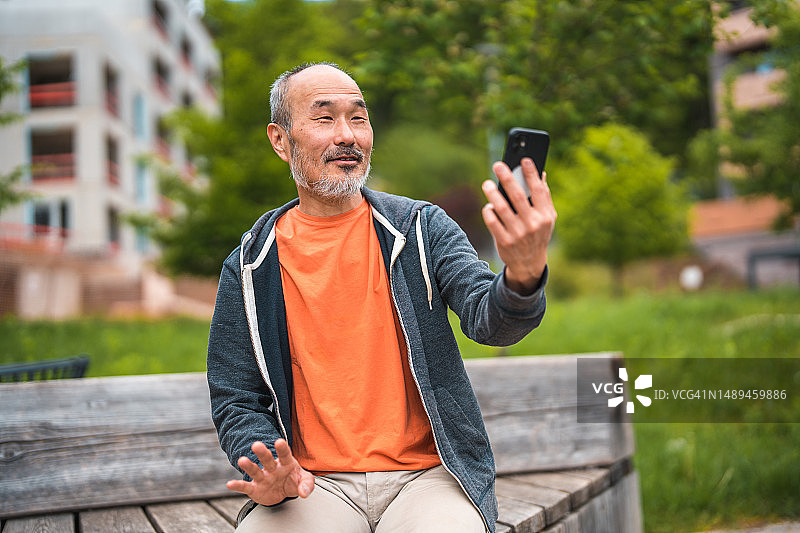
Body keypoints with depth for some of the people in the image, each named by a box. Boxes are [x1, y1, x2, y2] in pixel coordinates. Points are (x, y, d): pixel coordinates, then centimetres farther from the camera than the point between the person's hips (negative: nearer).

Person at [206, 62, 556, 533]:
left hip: (427, 474, 0)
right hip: (313, 483, 0)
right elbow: (237, 402, 7)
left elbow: (488, 320, -13)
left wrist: (524, 275, -36)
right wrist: (270, 474, -14)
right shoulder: (249, 269, 5)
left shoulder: (422, 228, 3)